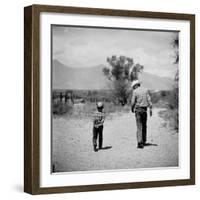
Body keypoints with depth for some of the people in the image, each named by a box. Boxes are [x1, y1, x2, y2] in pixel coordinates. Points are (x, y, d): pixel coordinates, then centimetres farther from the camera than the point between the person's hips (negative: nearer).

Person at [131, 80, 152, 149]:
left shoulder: (135, 91, -6)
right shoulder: (146, 90, 6)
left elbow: (133, 102, -8)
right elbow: (149, 100, 1)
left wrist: (132, 109, 10)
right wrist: (150, 109, 3)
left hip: (138, 109, -4)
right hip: (144, 109, 4)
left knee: (139, 127, -5)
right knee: (144, 125, 17)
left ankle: (140, 143, -14)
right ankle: (144, 141, 25)